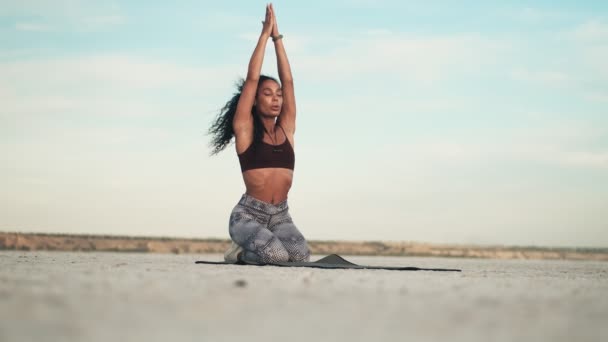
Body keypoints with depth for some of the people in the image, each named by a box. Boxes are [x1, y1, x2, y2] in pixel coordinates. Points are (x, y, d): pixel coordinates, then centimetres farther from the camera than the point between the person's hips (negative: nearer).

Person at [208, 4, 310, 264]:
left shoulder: (286, 129, 11)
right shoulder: (245, 130, -1)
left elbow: (288, 81, 7)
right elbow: (251, 79, -6)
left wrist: (277, 38, 7)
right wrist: (264, 35, -2)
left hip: (280, 216, 5)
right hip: (248, 214, -5)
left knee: (301, 256, -24)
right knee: (275, 256, -32)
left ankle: (255, 246, 10)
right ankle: (240, 253, 4)